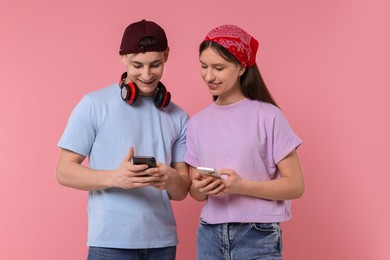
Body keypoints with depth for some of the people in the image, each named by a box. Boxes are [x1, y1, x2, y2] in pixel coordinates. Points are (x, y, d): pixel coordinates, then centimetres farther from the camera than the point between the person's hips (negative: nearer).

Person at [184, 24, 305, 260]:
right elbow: (196, 193, 10)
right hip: (209, 235, 4)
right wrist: (200, 188, -12)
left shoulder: (268, 116, -8)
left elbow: (295, 185, -8)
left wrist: (242, 186, -20)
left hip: (258, 237, -3)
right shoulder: (198, 123, 5)